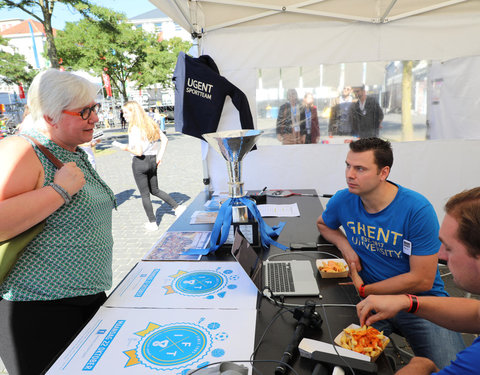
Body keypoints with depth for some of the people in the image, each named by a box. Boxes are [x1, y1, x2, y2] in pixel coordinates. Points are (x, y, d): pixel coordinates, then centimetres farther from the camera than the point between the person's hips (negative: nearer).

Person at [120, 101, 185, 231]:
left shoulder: (134, 129, -19)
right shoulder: (150, 123, 5)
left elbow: (138, 152, -24)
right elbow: (165, 139, 8)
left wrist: (127, 148, -6)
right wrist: (160, 156, 8)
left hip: (140, 163, -7)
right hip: (152, 161, 7)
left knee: (145, 194, 8)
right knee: (155, 190, 24)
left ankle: (152, 223, 19)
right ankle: (177, 207, 18)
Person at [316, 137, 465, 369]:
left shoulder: (418, 209, -17)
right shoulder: (343, 200, -6)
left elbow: (422, 280, -14)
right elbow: (323, 224, 18)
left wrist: (364, 289, -12)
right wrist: (345, 246, -3)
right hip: (370, 299, 3)